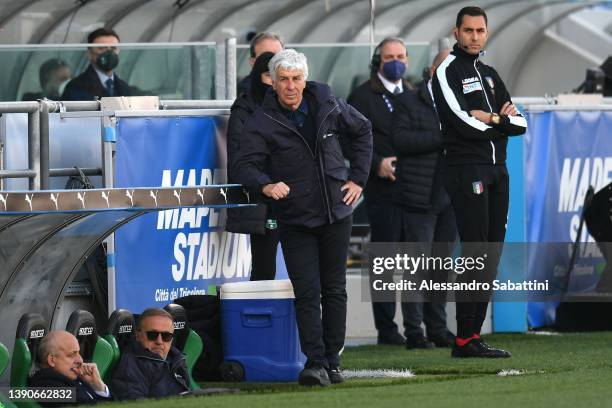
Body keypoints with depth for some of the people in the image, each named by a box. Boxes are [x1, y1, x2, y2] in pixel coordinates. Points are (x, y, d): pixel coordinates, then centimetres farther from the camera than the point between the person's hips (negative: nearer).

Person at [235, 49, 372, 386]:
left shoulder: (328, 105, 0)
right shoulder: (261, 123, -9)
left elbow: (362, 131, 17)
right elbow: (245, 165, -16)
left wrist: (358, 178, 10)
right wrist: (265, 185, -37)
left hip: (336, 213, 3)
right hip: (295, 219, -3)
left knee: (334, 290, 7)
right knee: (307, 293, -10)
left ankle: (332, 361, 15)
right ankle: (314, 362, -11)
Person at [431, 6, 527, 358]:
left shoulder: (490, 75, 20)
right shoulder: (448, 71, -3)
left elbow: (521, 124, 12)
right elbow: (463, 122, -16)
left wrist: (494, 119, -8)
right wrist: (502, 121, -3)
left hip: (497, 171, 8)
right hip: (467, 172, -8)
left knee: (491, 256, 6)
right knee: (476, 254, -12)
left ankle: (474, 335, 10)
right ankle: (465, 340, -12)